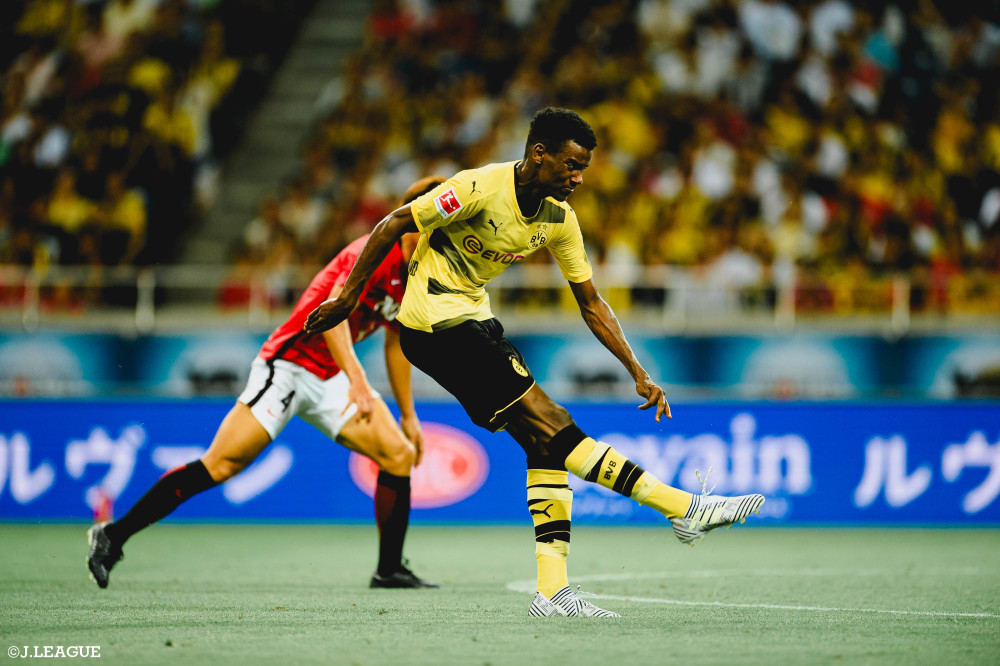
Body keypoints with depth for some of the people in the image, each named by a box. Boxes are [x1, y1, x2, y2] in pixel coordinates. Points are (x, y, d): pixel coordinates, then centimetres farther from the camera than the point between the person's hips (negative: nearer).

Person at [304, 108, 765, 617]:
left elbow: (591, 304, 9)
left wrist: (638, 374, 2)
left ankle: (553, 591, -2)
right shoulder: (479, 188, -20)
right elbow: (392, 227, -13)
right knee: (552, 423, -15)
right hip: (435, 321, -9)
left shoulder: (559, 217, 2)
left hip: (474, 318, 9)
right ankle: (685, 509, -19)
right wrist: (347, 298, -10)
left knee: (542, 443, -2)